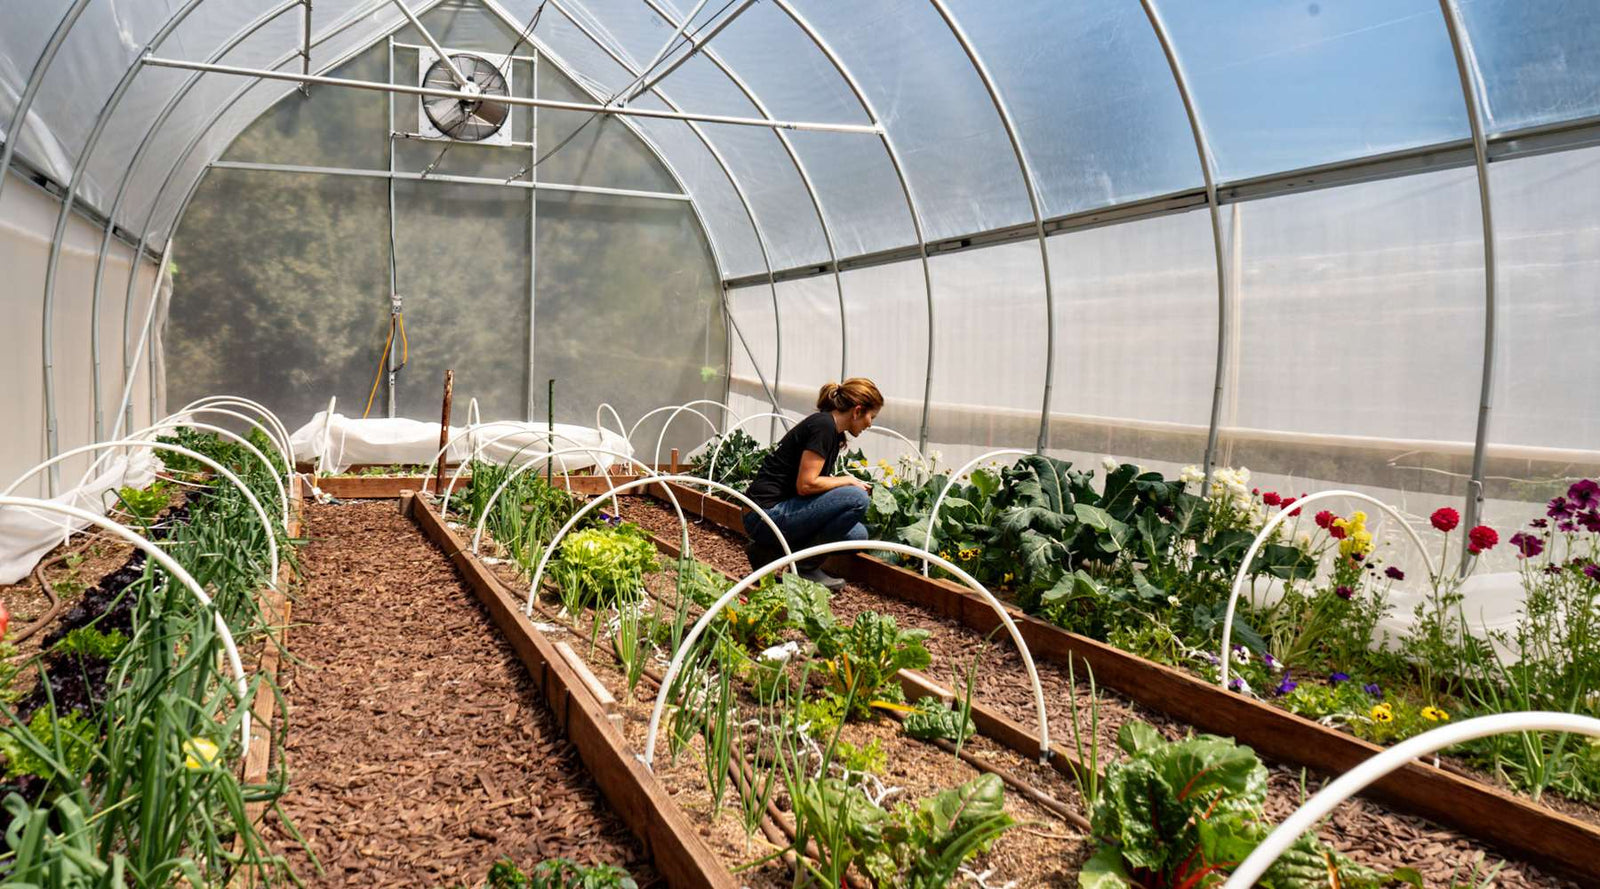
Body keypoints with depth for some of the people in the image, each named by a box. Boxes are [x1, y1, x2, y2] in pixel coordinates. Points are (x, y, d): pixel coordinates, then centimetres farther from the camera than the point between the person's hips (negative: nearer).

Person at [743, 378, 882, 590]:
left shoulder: (831, 430, 15)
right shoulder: (823, 426, -15)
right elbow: (806, 485, -19)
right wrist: (848, 481, -6)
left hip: (780, 511, 10)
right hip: (768, 514, -10)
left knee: (856, 534, 1)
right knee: (856, 498, -18)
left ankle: (771, 551, 8)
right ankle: (804, 567, -6)